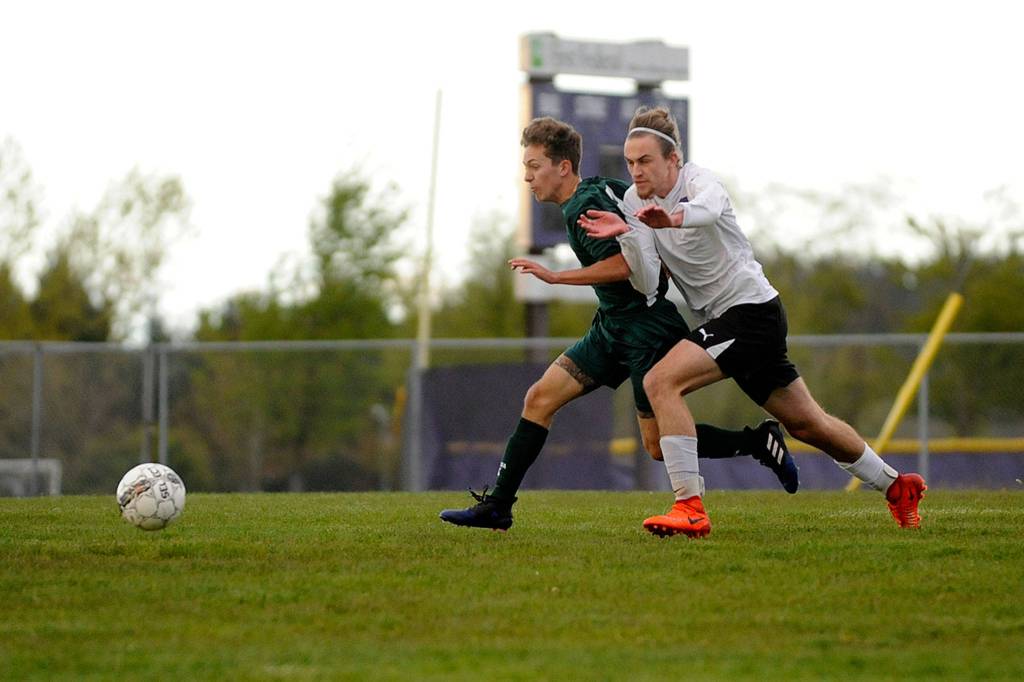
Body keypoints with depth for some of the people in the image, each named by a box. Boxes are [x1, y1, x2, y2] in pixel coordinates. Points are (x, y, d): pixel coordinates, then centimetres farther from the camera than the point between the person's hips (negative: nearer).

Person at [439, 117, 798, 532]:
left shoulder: (585, 208, -19)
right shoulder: (602, 188, 9)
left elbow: (624, 264, -28)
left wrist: (555, 277, -24)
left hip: (647, 327, -10)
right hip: (613, 326, 10)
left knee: (659, 445, -4)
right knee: (539, 399, 2)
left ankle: (761, 442, 9)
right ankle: (496, 506, 4)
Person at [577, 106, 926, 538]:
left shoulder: (698, 181, -16)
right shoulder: (633, 203, 2)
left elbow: (708, 208, -44)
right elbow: (647, 284, -8)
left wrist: (674, 218, -67)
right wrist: (625, 234, -26)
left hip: (751, 306, -8)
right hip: (724, 319, 8)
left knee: (660, 382, -23)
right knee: (806, 424, 18)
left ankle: (690, 509, -25)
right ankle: (897, 486, 35)